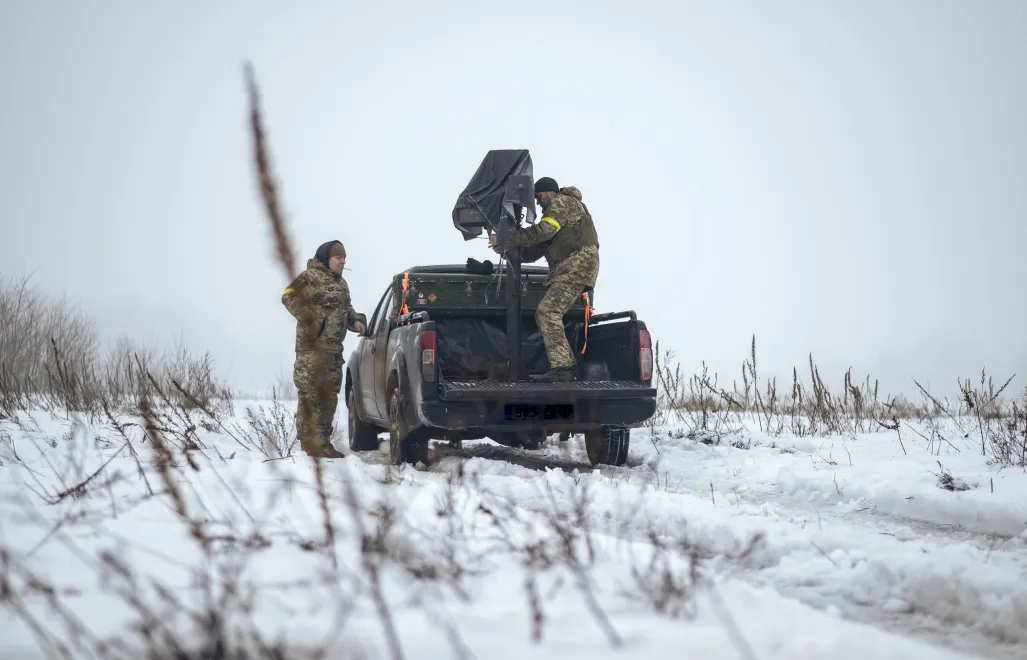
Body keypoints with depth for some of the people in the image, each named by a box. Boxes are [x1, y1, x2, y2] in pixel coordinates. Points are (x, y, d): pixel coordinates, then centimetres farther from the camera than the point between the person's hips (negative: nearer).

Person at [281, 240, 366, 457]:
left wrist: (356, 320, 9)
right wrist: (308, 318, -22)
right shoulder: (310, 277, -7)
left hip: (334, 348, 9)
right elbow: (289, 296, -15)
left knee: (329, 396, 11)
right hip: (312, 346, -9)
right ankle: (311, 443, -14)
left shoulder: (341, 283, 20)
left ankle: (323, 442, 18)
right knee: (310, 394, -11)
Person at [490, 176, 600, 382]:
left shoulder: (562, 203, -4)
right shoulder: (555, 212, 29)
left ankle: (561, 368, -28)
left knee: (547, 311, -20)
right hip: (567, 268, 11)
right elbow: (536, 250, 25)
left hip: (577, 264, -11)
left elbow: (542, 232, -18)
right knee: (545, 314, 9)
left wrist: (506, 238, -12)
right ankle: (568, 366, 7)